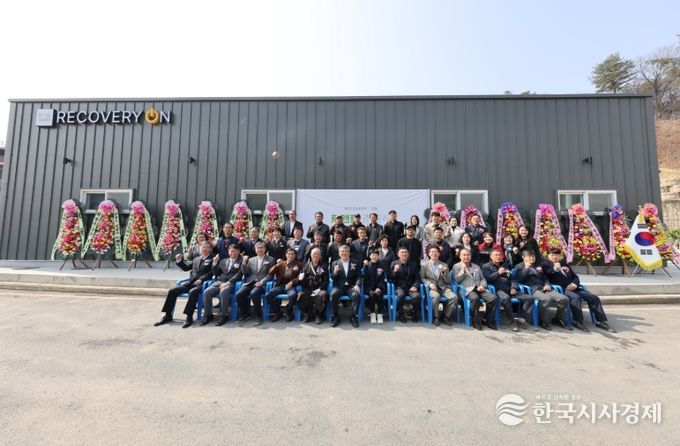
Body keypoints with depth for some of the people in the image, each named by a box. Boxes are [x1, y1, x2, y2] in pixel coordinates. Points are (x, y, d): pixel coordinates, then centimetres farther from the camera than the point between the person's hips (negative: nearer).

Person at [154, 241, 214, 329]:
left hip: (201, 284, -7)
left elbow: (211, 273, -10)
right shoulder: (196, 259, 24)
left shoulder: (212, 260, 3)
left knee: (193, 292, -36)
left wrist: (201, 279, -22)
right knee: (172, 291, -6)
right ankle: (168, 315, 4)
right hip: (189, 282, 7)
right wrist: (179, 261, 18)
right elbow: (186, 268, 33)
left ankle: (189, 317, -29)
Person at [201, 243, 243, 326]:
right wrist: (215, 263, 5)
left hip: (231, 283, -5)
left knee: (223, 291, -35)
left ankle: (223, 315, -22)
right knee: (207, 292, -21)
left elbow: (239, 274, -7)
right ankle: (208, 315, -5)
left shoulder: (241, 261, 5)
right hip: (219, 282, 5)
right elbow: (216, 274, 21)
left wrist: (227, 283, -16)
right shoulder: (223, 261, 23)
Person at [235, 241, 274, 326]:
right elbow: (246, 273, 14)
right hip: (250, 282, 4)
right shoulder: (251, 260, 19)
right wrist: (244, 263, -2)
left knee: (253, 293, -33)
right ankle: (245, 314, 3)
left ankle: (259, 316, -16)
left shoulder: (270, 259, 7)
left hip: (262, 283, -4)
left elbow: (270, 274, 0)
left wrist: (261, 282, -14)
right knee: (239, 294, -20)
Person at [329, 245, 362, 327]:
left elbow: (359, 276, 5)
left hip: (351, 286, 0)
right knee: (333, 294, -30)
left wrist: (357, 285, -15)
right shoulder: (334, 263, 10)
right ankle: (335, 316, -10)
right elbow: (332, 278, 8)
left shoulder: (355, 263, 11)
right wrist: (335, 272, -15)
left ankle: (354, 317, -11)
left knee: (356, 295, -31)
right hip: (339, 286, 0)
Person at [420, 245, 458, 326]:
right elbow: (422, 278, 4)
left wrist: (444, 271, -9)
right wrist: (429, 284, -14)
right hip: (432, 287, -3)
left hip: (443, 287, 3)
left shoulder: (444, 265, 16)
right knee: (436, 296, -35)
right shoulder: (424, 264, 9)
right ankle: (437, 317, -11)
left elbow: (448, 281, 10)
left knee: (454, 297, -25)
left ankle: (445, 316, -4)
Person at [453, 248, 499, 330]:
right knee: (475, 298, -36)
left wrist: (482, 286, -1)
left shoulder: (476, 267, 26)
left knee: (494, 298, -22)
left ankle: (490, 321, -4)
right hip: (467, 289, -5)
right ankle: (476, 321, -16)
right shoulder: (456, 266, 10)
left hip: (479, 288, 5)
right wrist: (463, 269, -7)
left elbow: (483, 279, 21)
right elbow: (456, 280, -1)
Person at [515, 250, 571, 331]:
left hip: (543, 288, 7)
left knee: (564, 299, -12)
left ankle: (559, 319, 9)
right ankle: (543, 321, -16)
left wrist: (547, 285, 4)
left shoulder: (537, 266, 28)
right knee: (546, 299, -36)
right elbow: (520, 280, -7)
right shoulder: (519, 266, 8)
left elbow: (545, 278, 26)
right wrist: (526, 268, -12)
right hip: (532, 289, -7)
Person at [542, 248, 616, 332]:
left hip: (572, 287, 7)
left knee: (594, 298, -4)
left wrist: (574, 284, -1)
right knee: (575, 297, -33)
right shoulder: (546, 264, 7)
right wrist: (554, 268, -33)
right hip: (561, 288, -7)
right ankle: (578, 322, -25)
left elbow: (575, 276, 22)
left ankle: (601, 321, 6)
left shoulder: (565, 264, 27)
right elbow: (545, 274, -13)